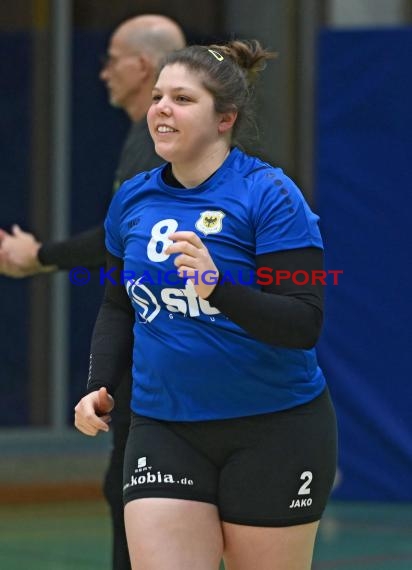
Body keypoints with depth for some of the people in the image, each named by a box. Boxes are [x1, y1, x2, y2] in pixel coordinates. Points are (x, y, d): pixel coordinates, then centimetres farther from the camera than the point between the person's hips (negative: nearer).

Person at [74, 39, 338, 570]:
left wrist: (218, 286, -32)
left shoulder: (268, 194, -12)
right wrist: (99, 387, 5)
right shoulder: (132, 199, 5)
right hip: (163, 429, 4)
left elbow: (304, 325, -18)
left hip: (276, 431, -4)